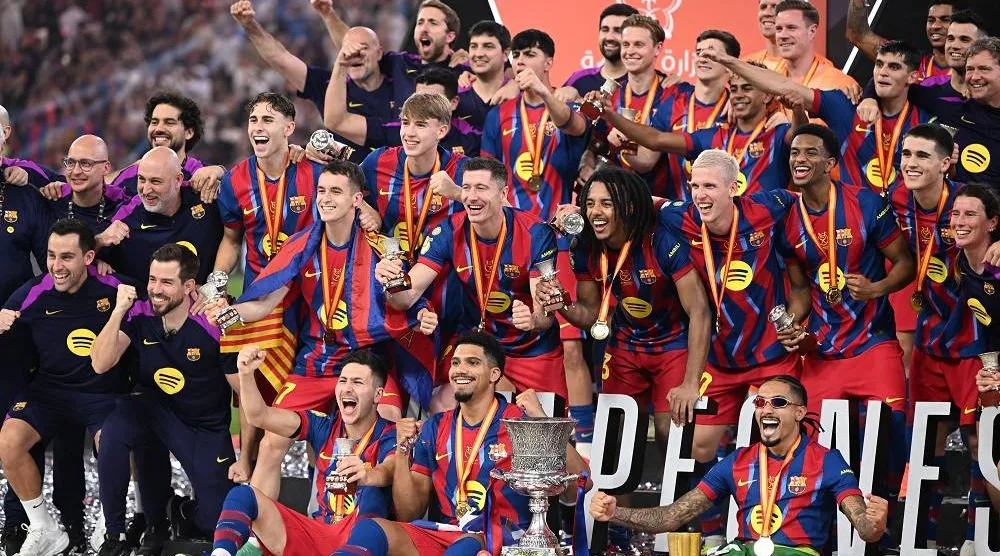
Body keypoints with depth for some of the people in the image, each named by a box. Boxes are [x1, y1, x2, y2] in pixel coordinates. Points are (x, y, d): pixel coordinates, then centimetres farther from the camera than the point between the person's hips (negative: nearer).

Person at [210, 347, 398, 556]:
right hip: (316, 532, 5)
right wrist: (246, 374, -16)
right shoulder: (324, 427, 10)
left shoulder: (388, 436, -4)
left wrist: (367, 476, -54)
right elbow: (260, 416, 2)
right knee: (243, 494, -10)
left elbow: (389, 470, -29)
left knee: (373, 489, -35)